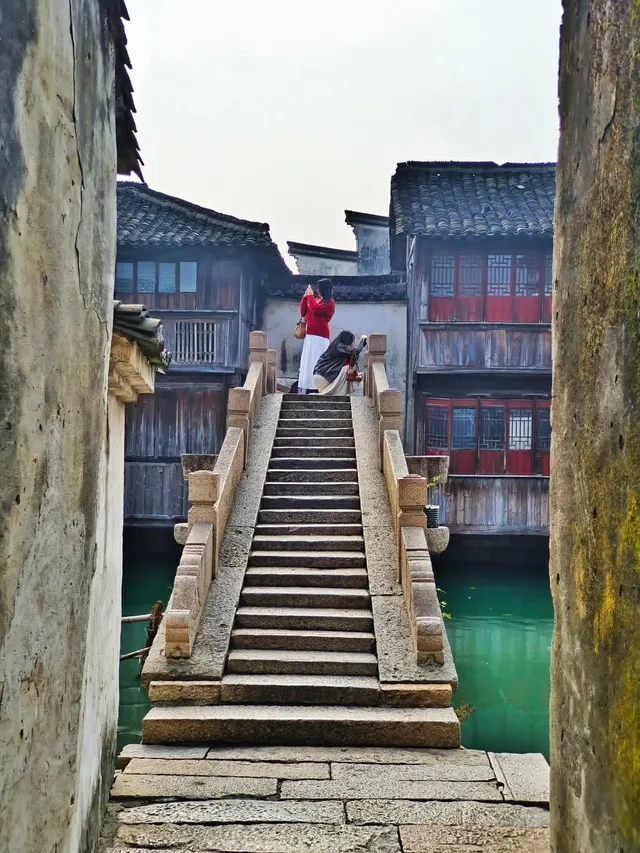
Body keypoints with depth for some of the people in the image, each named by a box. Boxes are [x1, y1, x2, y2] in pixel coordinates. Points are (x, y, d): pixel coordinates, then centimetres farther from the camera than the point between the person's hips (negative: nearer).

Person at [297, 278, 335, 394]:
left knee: (315, 362, -12)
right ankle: (305, 388, 8)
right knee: (306, 362, 6)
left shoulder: (330, 303, -5)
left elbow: (315, 310, -21)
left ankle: (315, 388, -13)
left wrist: (310, 296, -10)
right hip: (309, 336, 8)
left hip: (320, 337, -8)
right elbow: (303, 313, 17)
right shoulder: (315, 299, 16)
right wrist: (305, 297, 7)